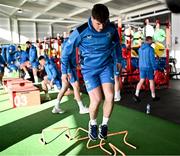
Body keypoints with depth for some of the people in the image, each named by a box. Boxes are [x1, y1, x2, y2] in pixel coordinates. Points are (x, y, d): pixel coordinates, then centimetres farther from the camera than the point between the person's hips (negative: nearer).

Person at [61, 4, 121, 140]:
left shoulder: (112, 28, -11)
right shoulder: (81, 32, -20)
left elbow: (117, 44, 12)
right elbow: (66, 50, -7)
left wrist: (119, 60, 22)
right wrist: (64, 71, 0)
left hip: (106, 65, 3)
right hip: (89, 69, -2)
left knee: (110, 96, -12)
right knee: (96, 99, -12)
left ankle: (104, 125, 14)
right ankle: (93, 124, 19)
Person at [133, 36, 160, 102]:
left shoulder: (140, 48, 9)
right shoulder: (150, 48, -13)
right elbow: (152, 59, -15)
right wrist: (155, 68, -10)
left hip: (141, 67, 6)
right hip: (149, 67, -6)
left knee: (141, 81, 6)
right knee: (151, 81, 7)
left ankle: (136, 95, -7)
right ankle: (153, 96, 18)